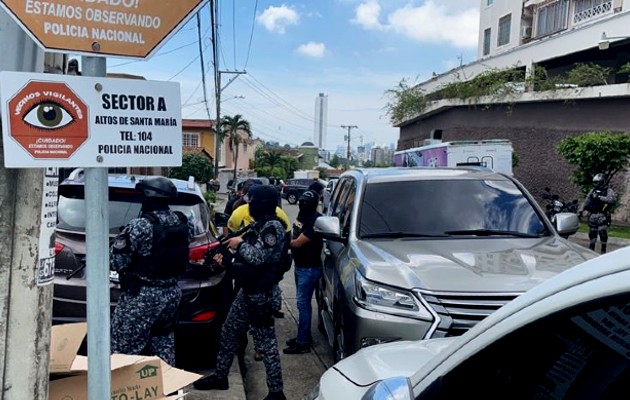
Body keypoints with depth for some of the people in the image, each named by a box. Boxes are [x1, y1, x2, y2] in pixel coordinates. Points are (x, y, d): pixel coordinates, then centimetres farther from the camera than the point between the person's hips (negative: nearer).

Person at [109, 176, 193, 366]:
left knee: (123, 351, 4)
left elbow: (115, 262, -15)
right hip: (171, 293, 7)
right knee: (164, 345, 22)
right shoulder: (183, 222, 1)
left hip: (141, 297, -7)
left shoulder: (139, 227, -19)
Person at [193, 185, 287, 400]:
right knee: (229, 333, 19)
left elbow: (259, 257, -25)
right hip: (247, 291, 10)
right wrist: (225, 261, 11)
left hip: (260, 295, -10)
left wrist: (239, 244, -11)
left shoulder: (273, 227, -15)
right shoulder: (258, 225, 14)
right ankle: (220, 377, 35)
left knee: (266, 343, -3)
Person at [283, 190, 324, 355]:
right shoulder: (302, 215, 8)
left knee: (303, 303, -5)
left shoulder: (315, 220, -21)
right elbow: (295, 239, 16)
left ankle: (302, 343, 2)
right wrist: (287, 242, -3)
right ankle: (305, 336, 28)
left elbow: (298, 243, -20)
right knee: (303, 302, 16)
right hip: (300, 266, 9)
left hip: (309, 268, -9)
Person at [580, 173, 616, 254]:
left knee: (603, 233, -6)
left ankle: (603, 251, 4)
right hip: (592, 215, 5)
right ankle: (591, 249, 20)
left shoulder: (608, 191, -2)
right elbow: (586, 202, 19)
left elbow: (612, 199, -21)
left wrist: (600, 197, -22)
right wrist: (581, 210, 11)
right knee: (592, 233, 10)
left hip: (602, 216, -5)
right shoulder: (592, 191, 15)